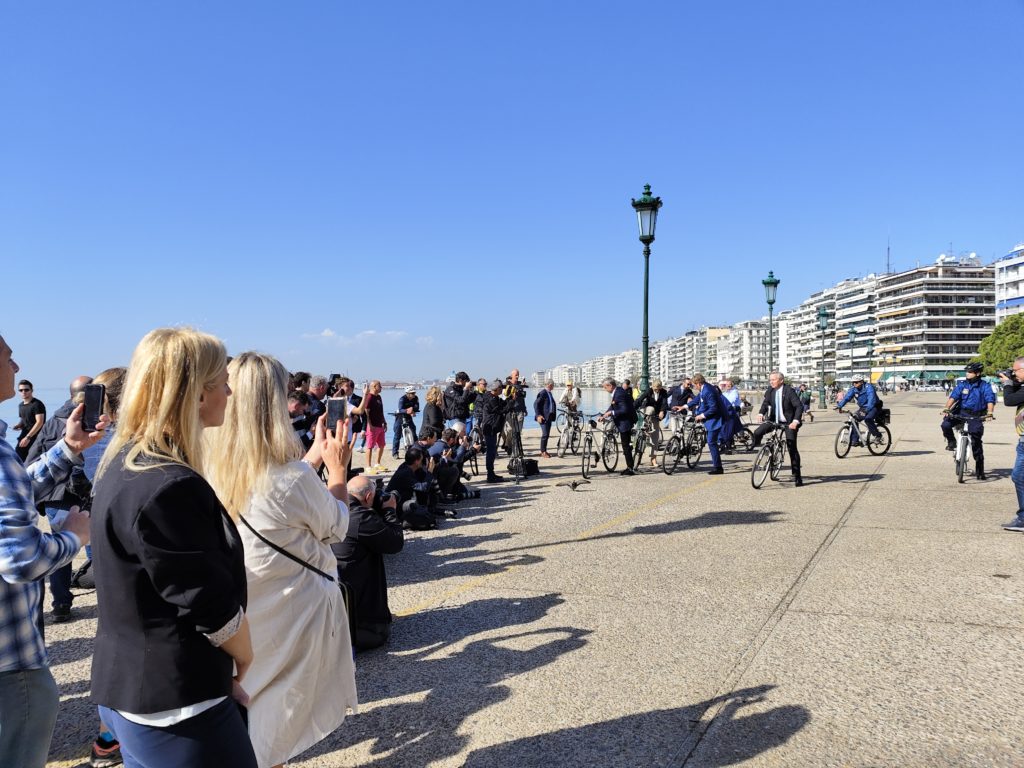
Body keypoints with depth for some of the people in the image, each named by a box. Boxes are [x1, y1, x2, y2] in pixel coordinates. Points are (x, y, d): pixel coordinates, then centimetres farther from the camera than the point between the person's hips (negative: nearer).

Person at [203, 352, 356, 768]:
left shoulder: (208, 469, -10)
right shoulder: (294, 479, -28)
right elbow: (335, 527, -7)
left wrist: (314, 456, 12)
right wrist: (337, 468, 5)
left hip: (235, 612, 6)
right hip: (292, 614, -5)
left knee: (239, 720, 24)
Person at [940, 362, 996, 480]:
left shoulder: (985, 386, -4)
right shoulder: (962, 384, -1)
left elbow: (990, 400, -16)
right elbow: (953, 397, -12)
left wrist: (990, 412, -35)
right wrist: (947, 409, -29)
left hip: (976, 416, -1)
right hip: (961, 412, 1)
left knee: (976, 441, -6)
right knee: (946, 425, -27)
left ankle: (979, 470, 7)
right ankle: (951, 442, 5)